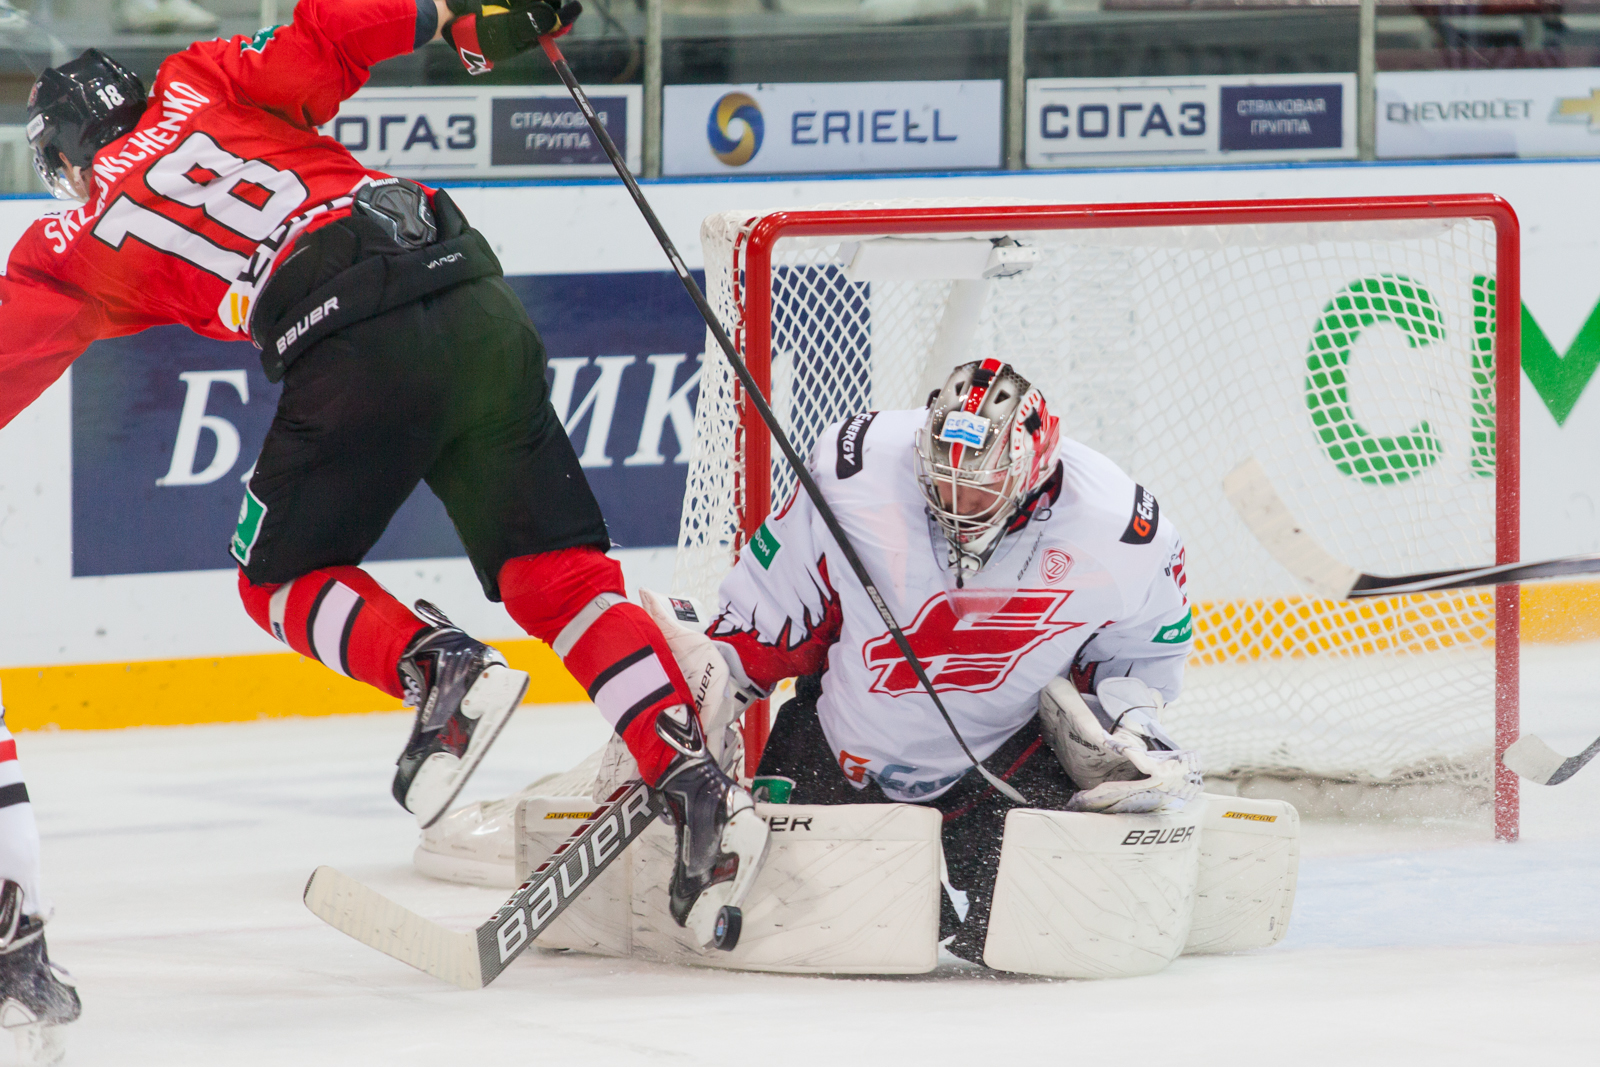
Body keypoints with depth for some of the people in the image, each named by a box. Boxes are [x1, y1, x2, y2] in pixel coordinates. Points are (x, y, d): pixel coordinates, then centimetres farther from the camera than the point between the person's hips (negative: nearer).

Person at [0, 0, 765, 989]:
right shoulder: (201, 88, 25)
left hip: (357, 344, -4)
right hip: (478, 302, 4)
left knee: (282, 578, 15)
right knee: (554, 566, 6)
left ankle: (436, 665, -12)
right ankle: (695, 780, -7)